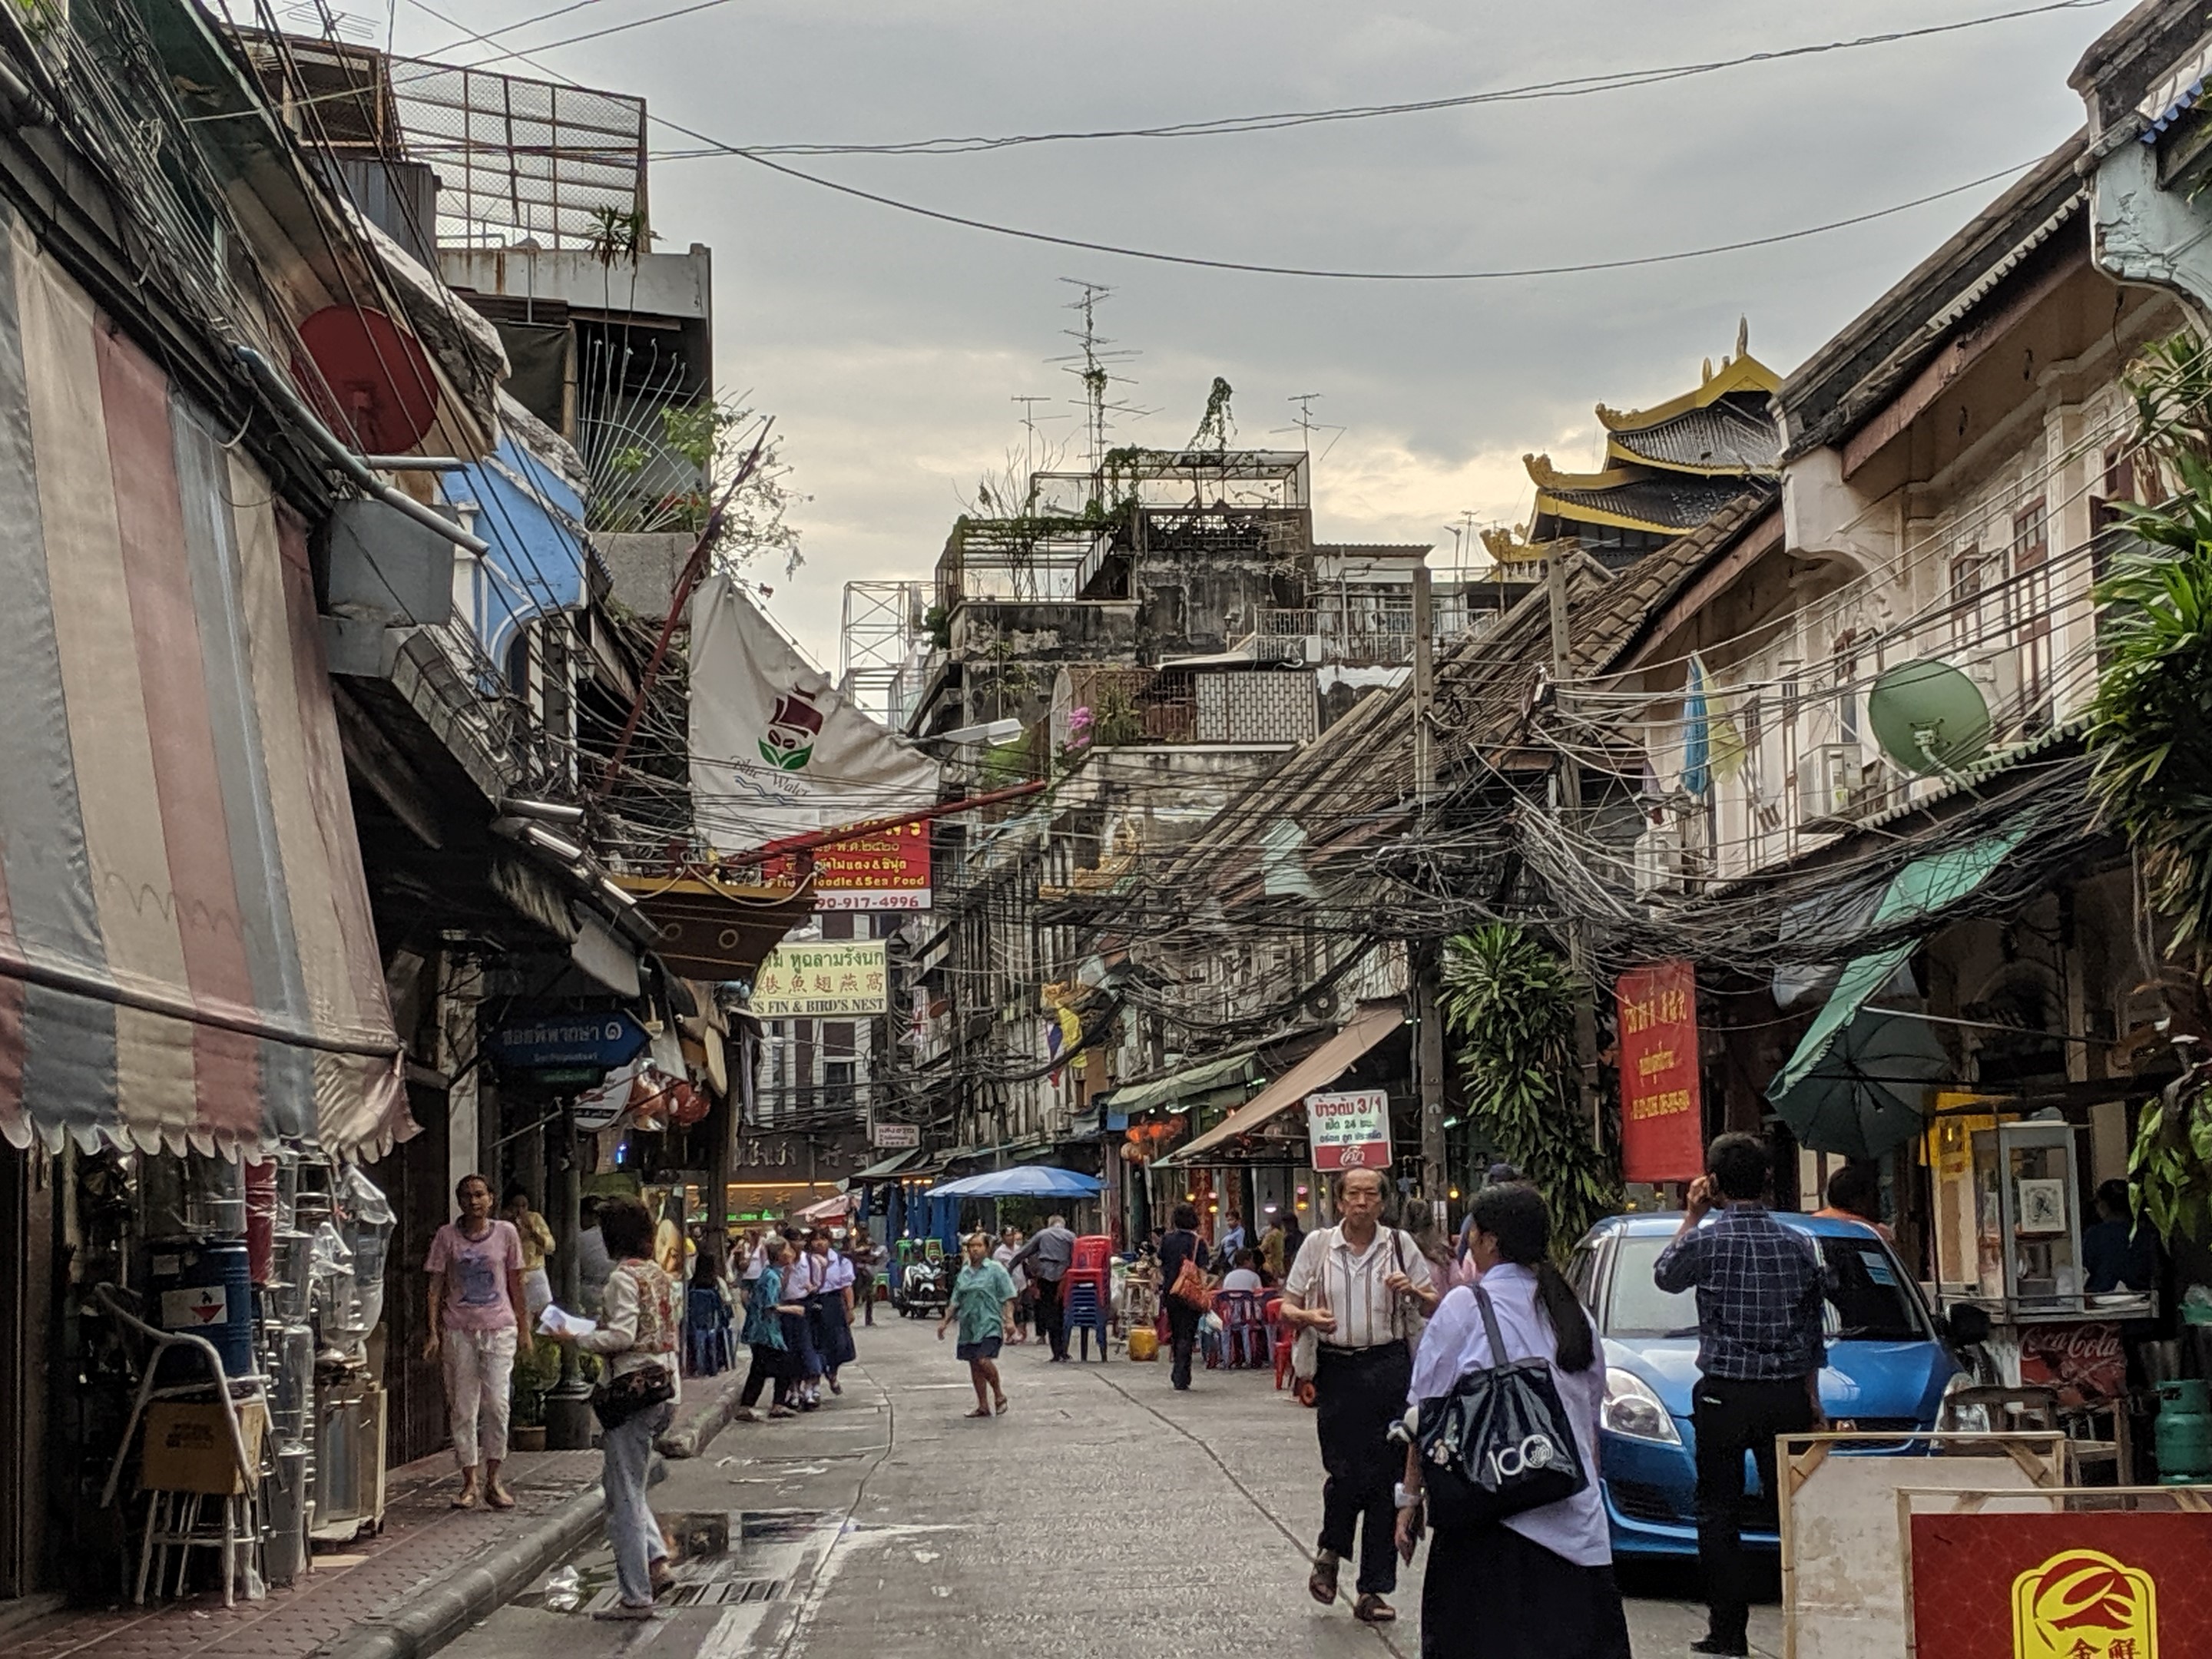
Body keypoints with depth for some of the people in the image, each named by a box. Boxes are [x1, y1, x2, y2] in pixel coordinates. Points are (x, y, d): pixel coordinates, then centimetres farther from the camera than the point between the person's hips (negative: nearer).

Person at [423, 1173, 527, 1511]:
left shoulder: (505, 1232, 5)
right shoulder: (447, 1235, 3)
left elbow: (516, 1284, 11)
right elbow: (436, 1286, 3)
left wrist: (524, 1328, 11)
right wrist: (433, 1332, -3)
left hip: (499, 1328, 0)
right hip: (459, 1329, 0)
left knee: (497, 1402, -8)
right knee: (463, 1406, 2)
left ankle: (493, 1481, 2)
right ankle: (469, 1482, 10)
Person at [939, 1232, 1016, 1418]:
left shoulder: (996, 1269, -1)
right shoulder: (964, 1273, 14)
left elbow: (1008, 1298, -3)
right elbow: (955, 1301, 20)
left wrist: (1009, 1320, -13)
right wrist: (945, 1322, 15)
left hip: (989, 1324, -6)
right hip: (968, 1326, 6)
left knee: (984, 1360, -20)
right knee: (974, 1365, 7)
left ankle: (999, 1396, 1)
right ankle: (983, 1406, 16)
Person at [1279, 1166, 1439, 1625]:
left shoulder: (1399, 1245, 6)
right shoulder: (1318, 1245, 5)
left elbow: (1434, 1310, 10)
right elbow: (1287, 1308, 8)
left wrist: (1414, 1291, -11)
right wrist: (1309, 1318, -14)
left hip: (1390, 1368, 1)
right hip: (1338, 1369, -1)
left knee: (1386, 1477, 0)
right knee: (1347, 1473, -7)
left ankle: (1373, 1591, 8)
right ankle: (1330, 1552, 25)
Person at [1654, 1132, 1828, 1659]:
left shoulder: (1707, 1241, -8)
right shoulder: (1799, 1246, 4)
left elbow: (1664, 1276, 14)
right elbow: (1812, 1333, 11)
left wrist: (1691, 1216, 19)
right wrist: (1811, 1400, 20)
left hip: (1724, 1397, -3)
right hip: (1788, 1397, 3)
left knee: (1719, 1516, 4)